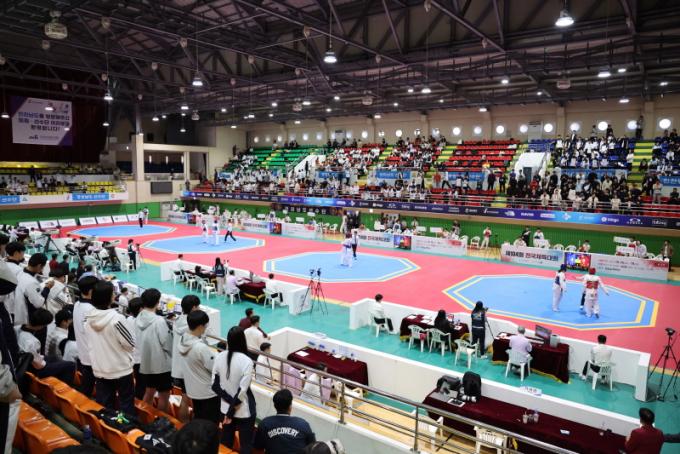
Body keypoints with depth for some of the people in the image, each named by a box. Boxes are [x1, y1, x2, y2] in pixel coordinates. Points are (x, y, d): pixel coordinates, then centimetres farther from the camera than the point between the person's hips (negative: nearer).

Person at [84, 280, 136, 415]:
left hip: (99, 369, 6)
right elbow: (130, 343, -17)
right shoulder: (117, 318, -25)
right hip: (121, 369, -6)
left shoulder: (88, 319, -6)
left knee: (104, 406, 17)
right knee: (126, 404, 10)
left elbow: (92, 343, 8)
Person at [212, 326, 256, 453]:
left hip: (225, 408, 5)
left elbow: (214, 385, -3)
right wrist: (231, 412, -11)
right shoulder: (246, 361, -22)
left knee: (226, 441, 22)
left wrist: (230, 402, -4)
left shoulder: (219, 357, -7)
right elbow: (242, 390, -21)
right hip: (244, 410, -5)